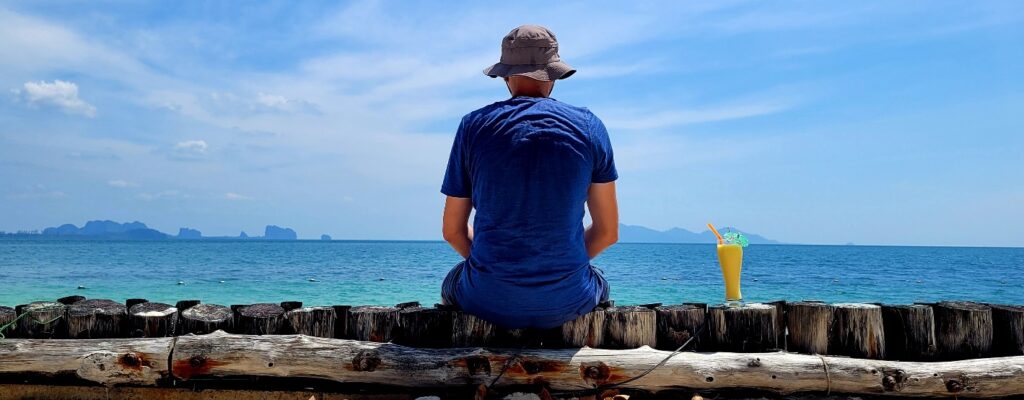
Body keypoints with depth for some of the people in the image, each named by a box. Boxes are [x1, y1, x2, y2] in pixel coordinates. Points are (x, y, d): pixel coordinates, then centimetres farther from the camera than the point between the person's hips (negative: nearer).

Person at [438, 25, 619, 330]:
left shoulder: (474, 125, -1)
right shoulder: (588, 126, 0)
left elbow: (453, 231, 4)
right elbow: (608, 232, 3)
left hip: (488, 302, 0)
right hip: (566, 302, 1)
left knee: (451, 284, 35)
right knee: (598, 284, 36)